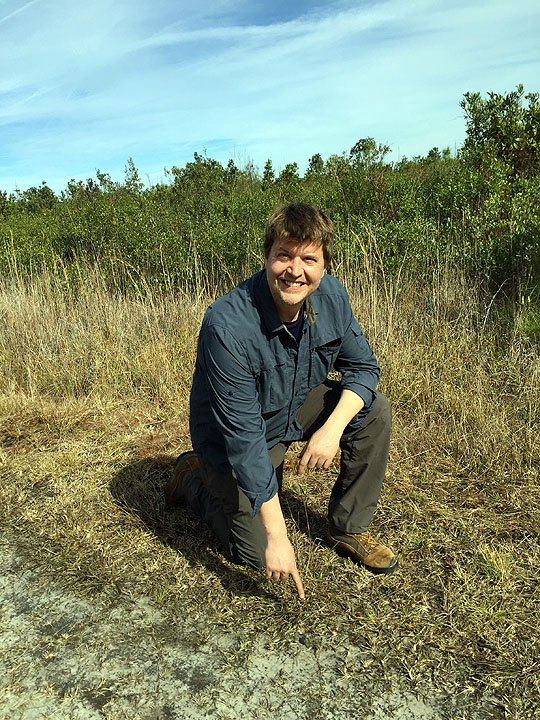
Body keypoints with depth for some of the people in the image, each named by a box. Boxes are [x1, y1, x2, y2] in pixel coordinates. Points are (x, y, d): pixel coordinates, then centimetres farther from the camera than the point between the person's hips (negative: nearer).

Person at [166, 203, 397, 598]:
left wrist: (333, 427, -27)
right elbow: (244, 436, -33)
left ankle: (348, 528, 3)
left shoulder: (332, 296, -18)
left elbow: (362, 366, -7)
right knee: (258, 552, 0)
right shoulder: (227, 325, -35)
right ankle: (195, 478, 25)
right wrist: (277, 535, -29)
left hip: (297, 408, 5)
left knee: (375, 411, -15)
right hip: (231, 438, -5)